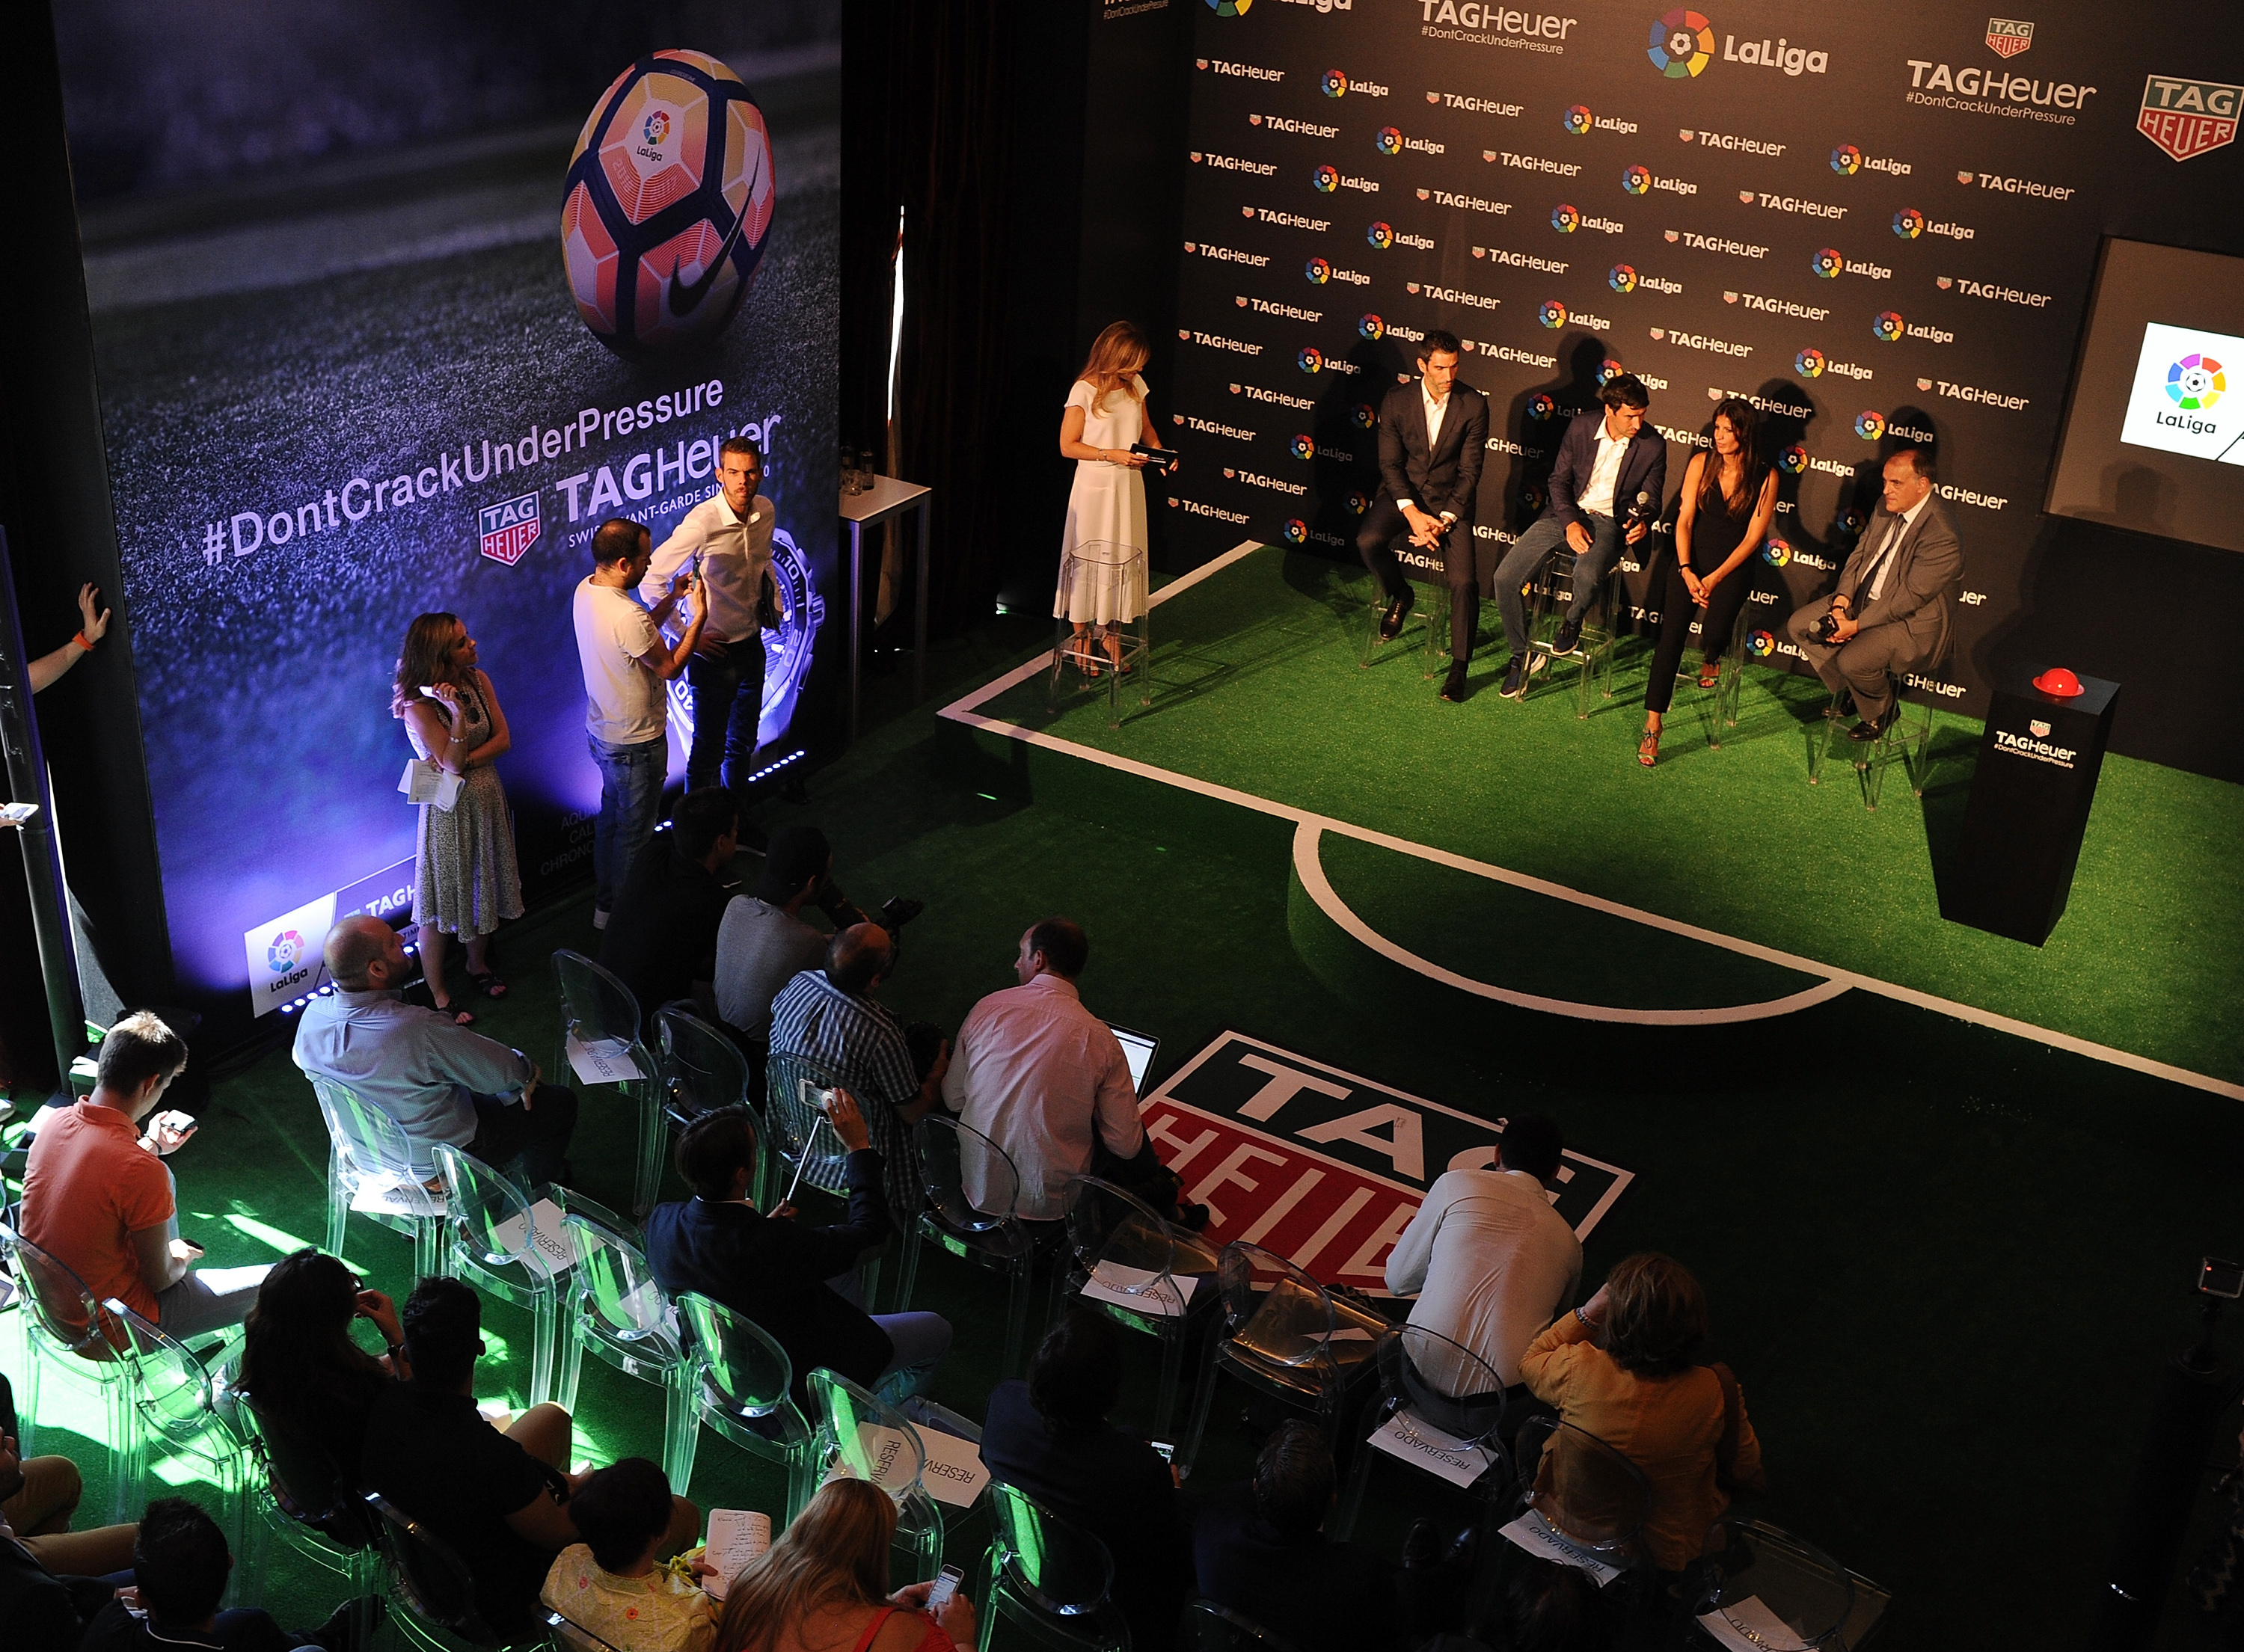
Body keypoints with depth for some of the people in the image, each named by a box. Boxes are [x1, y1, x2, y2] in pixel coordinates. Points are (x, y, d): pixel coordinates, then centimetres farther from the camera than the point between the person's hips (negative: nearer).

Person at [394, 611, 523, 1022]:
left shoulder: (478, 679, -3)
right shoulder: (418, 706, -21)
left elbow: (503, 739, -3)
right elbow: (451, 762, -22)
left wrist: (465, 764, -17)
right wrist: (458, 714, -35)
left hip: (487, 799, 6)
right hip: (450, 808, -6)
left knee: (483, 886, 20)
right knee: (442, 900, 3)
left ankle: (478, 964, 42)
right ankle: (438, 996, 13)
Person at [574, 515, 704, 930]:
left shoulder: (586, 591, -3)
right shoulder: (626, 615, -33)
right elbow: (669, 666, -20)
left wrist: (671, 598, 3)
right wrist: (698, 618, -12)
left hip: (603, 732, 9)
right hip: (636, 743, -9)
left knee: (611, 819, 25)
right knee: (634, 832, 9)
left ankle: (605, 903, 40)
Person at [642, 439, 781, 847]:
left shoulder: (765, 512, -4)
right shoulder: (702, 521, -25)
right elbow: (651, 580, -24)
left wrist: (774, 605, 9)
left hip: (752, 645, 6)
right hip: (715, 651, -6)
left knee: (743, 743, 22)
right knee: (709, 750, 7)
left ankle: (738, 822, 40)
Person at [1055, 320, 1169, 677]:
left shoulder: (1135, 386, 2)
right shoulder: (1084, 391, -15)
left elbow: (1146, 428, 16)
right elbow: (1068, 446, -13)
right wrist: (1112, 455, -21)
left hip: (1129, 485, 6)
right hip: (1095, 486, -6)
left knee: (1123, 557, 12)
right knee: (1088, 558, 5)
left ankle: (1110, 631, 26)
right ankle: (1080, 637, 19)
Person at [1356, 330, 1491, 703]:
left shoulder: (1473, 405, -7)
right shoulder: (1397, 400, -4)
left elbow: (1469, 470, -7)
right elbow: (1390, 463, -5)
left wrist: (1443, 519, -18)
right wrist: (1412, 513, -19)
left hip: (1452, 497, -1)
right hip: (1405, 490, 1)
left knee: (1464, 582, -19)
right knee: (1368, 541, -28)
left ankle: (1459, 665, -6)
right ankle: (1399, 595, 3)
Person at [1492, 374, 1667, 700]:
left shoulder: (1653, 445, -7)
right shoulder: (1582, 427, -4)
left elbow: (1651, 500, 4)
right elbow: (1559, 479, 2)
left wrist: (1642, 521, -20)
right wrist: (1570, 522, -14)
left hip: (1609, 521, -2)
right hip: (1566, 512, 2)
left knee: (1587, 576, -37)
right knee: (1505, 577, -14)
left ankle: (1571, 624, 0)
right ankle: (1522, 654, 8)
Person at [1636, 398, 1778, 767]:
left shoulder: (1765, 477, -4)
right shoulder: (1701, 464, 2)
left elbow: (1753, 537, -6)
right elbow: (1684, 520, -1)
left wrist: (1715, 578, -14)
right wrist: (1687, 571, -13)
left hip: (1732, 566, -1)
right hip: (1692, 559, 1)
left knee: (1715, 634, -25)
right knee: (1671, 635, -17)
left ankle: (1709, 659, 16)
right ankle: (1652, 726, -15)